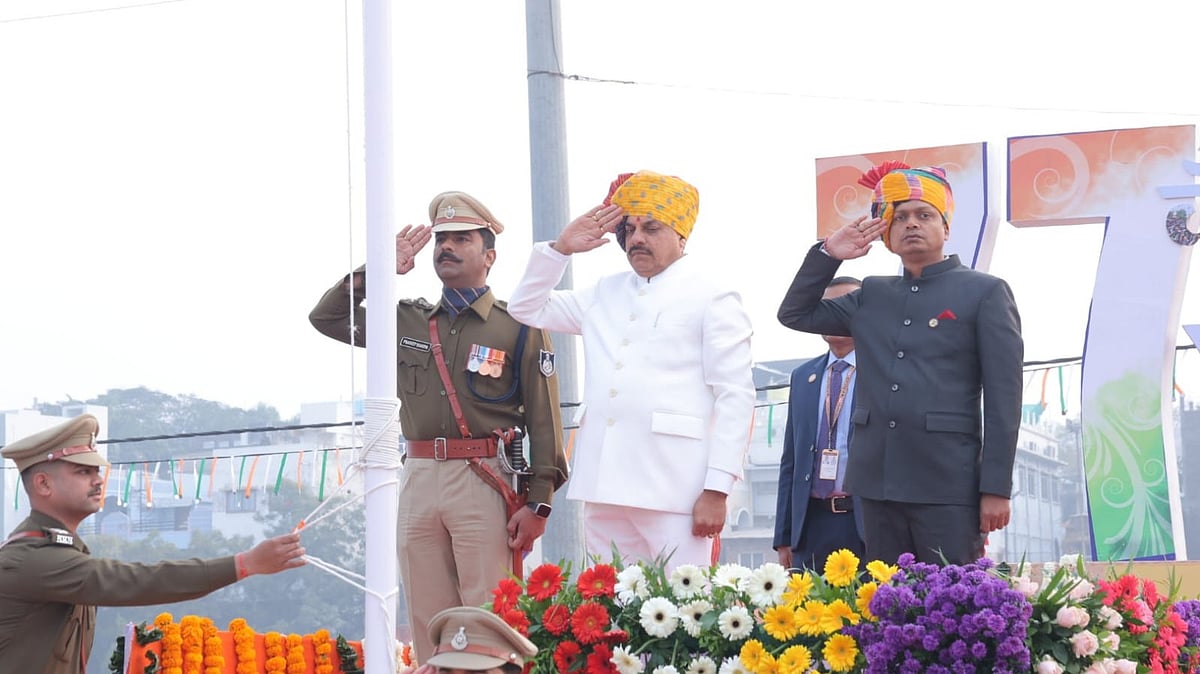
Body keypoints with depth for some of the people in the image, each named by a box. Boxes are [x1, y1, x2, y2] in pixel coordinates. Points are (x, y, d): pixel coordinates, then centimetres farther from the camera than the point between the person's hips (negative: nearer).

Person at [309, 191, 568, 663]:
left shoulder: (519, 328, 3)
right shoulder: (408, 321, 17)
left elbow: (544, 422, -2)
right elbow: (326, 318, 20)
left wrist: (538, 503, -10)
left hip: (484, 482, -5)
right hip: (419, 479, 5)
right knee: (428, 623, 6)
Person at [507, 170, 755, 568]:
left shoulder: (711, 297, 2)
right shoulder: (605, 294, 21)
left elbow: (735, 396, -4)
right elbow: (528, 308, 30)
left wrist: (717, 489, -12)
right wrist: (560, 249, 14)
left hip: (673, 491, -6)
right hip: (604, 487, 6)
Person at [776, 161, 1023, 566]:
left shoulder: (984, 292, 3)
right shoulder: (871, 296, 18)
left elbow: (1003, 396, -3)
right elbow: (795, 313, 25)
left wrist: (996, 488, -10)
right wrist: (828, 254, 10)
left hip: (948, 486, -5)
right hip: (877, 484, 5)